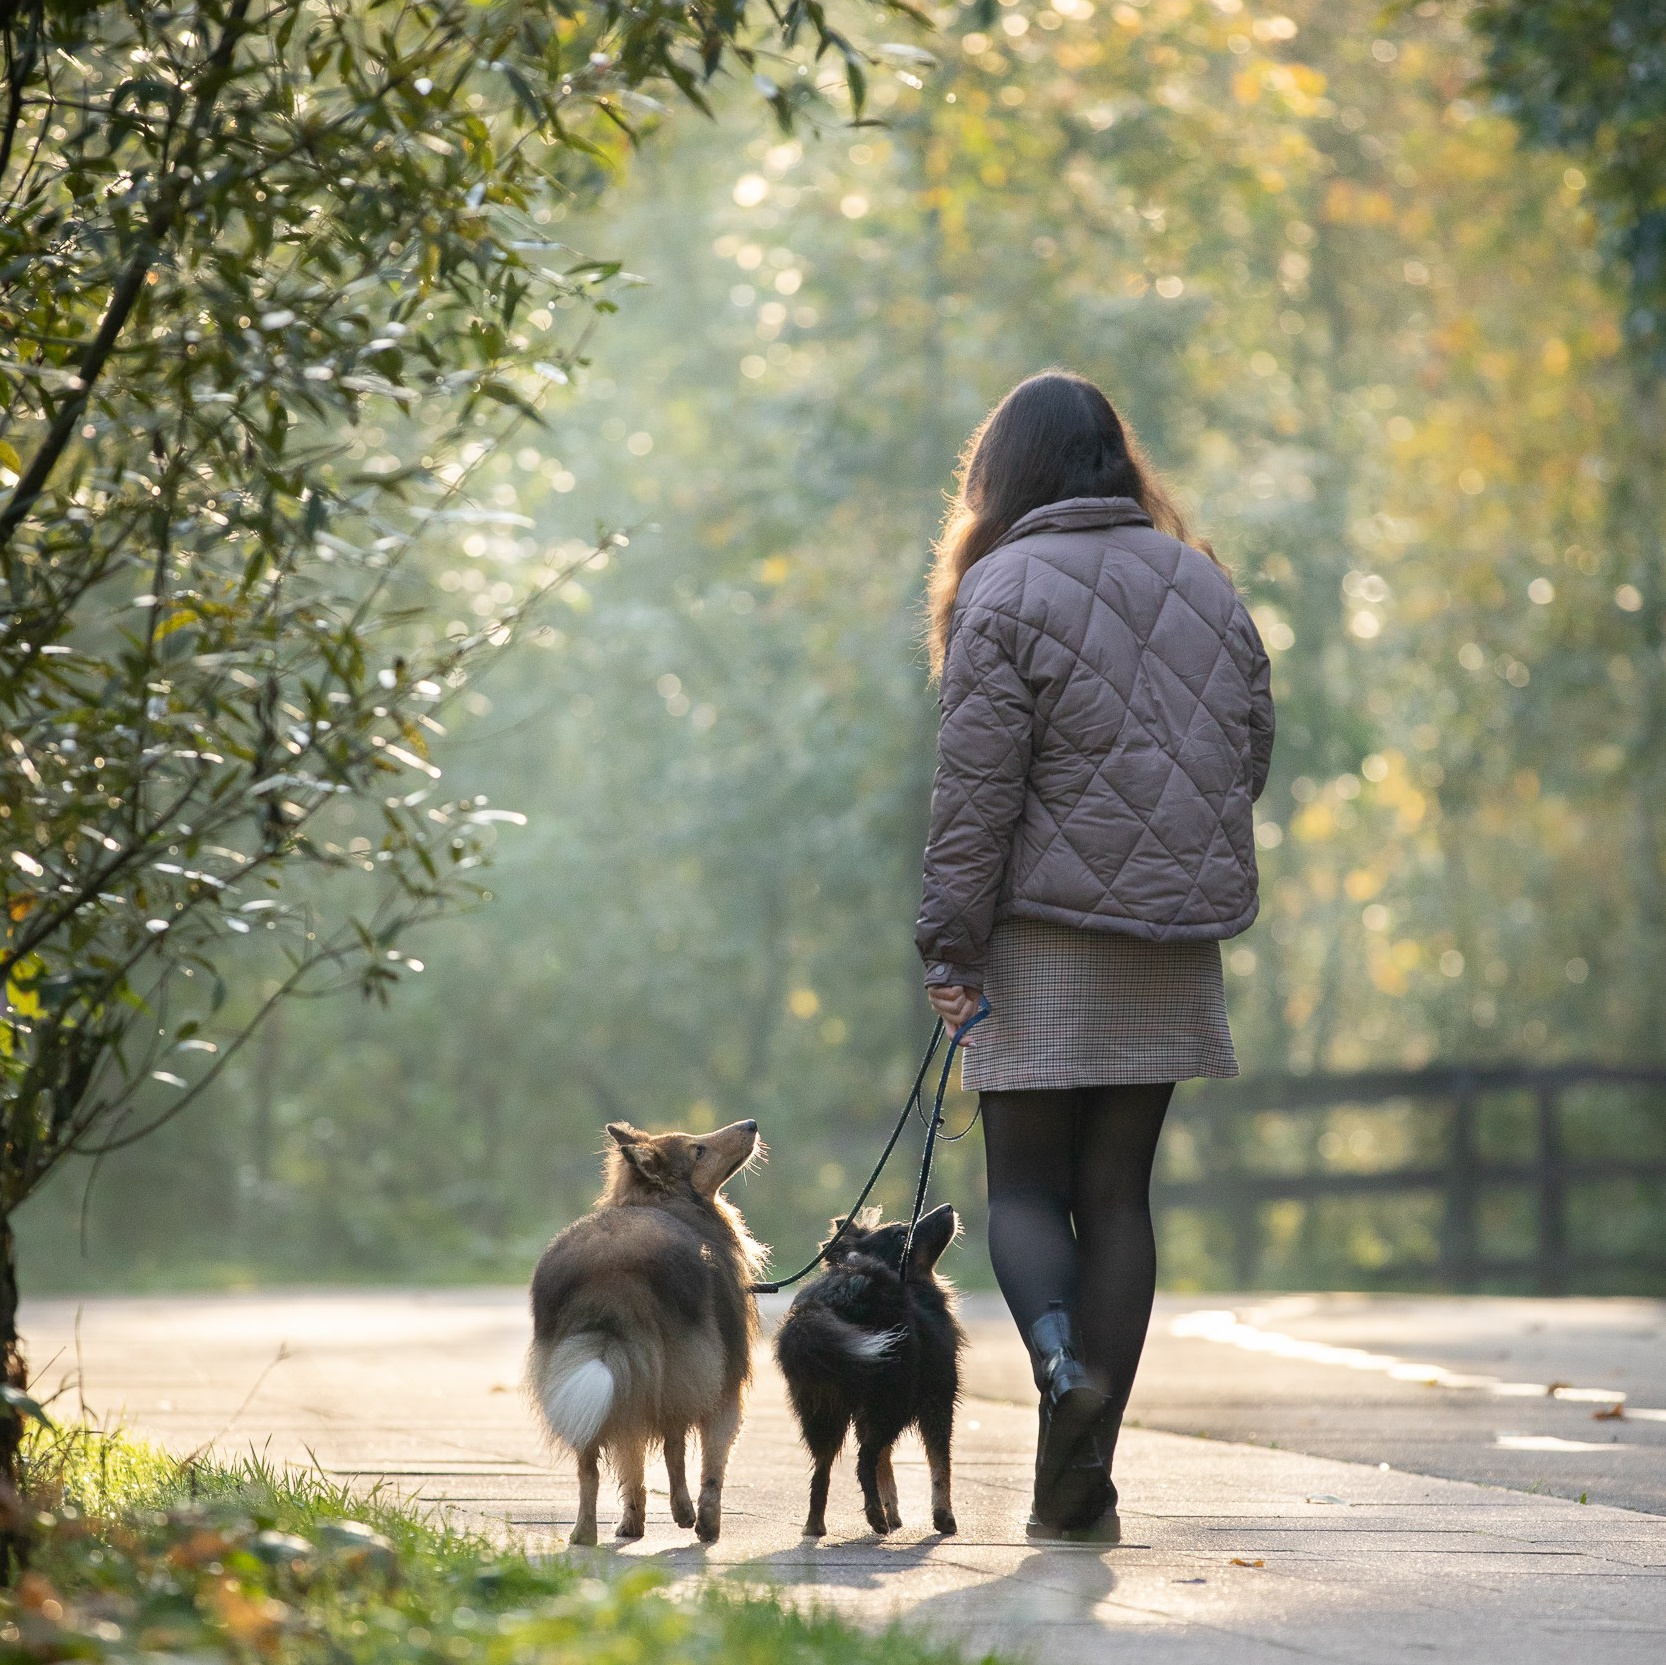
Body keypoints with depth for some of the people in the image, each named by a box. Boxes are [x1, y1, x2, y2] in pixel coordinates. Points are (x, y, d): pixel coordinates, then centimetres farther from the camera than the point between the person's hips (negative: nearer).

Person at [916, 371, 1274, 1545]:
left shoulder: (1007, 590, -8)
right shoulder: (1202, 581, 9)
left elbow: (978, 787, -11)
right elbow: (1252, 751, 12)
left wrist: (953, 943, -7)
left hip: (1046, 934, -4)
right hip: (1176, 942, 4)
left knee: (1026, 1183, 7)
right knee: (1118, 1191, 8)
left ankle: (1059, 1356, -23)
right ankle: (1082, 1484, 7)